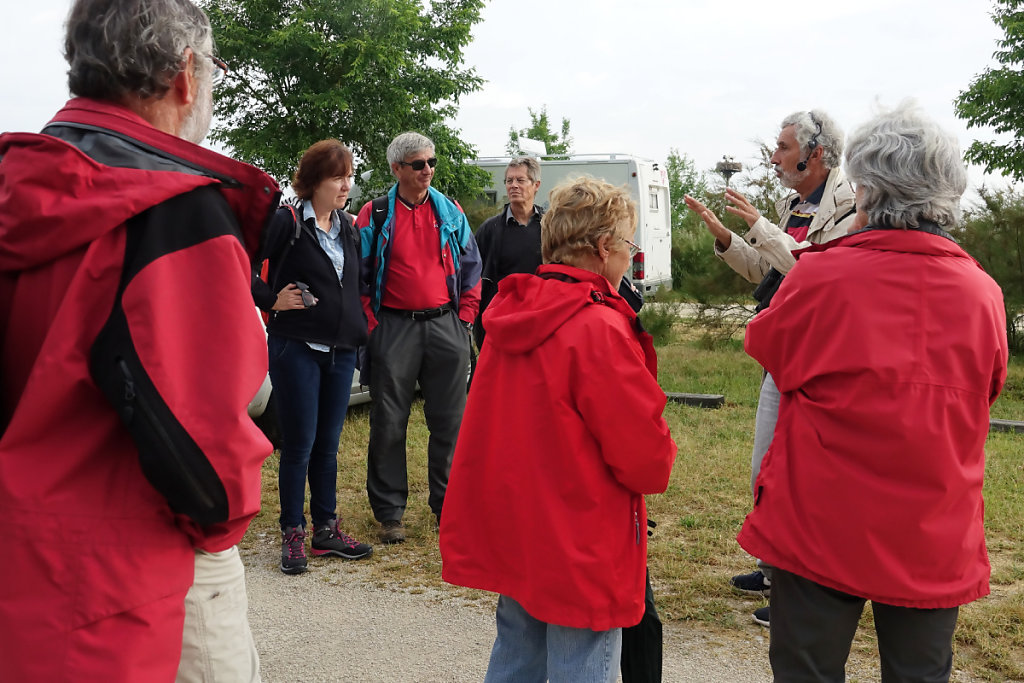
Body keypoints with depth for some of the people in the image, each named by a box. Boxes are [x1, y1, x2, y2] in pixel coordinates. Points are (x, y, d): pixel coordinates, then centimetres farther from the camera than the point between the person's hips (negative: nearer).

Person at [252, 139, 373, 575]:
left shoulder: (348, 229, 13)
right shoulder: (287, 222, -8)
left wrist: (360, 326, 14)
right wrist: (272, 300, -11)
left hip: (341, 350, 6)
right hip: (296, 347, -6)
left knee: (327, 444, 12)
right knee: (298, 445, 1)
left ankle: (326, 529, 22)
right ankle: (293, 534, 13)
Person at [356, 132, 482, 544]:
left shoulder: (451, 212, 10)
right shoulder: (374, 215, 1)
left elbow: (471, 269, 14)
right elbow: (358, 276, 1)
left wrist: (464, 318, 7)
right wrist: (372, 325, -4)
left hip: (446, 326, 3)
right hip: (394, 328, -2)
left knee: (449, 421, 6)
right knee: (389, 424, 3)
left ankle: (448, 507, 20)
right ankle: (389, 513, 15)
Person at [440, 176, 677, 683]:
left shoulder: (511, 317, 4)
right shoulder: (599, 329, -21)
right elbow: (647, 461, -19)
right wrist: (658, 453, 2)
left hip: (512, 536, 8)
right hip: (578, 550, -8)